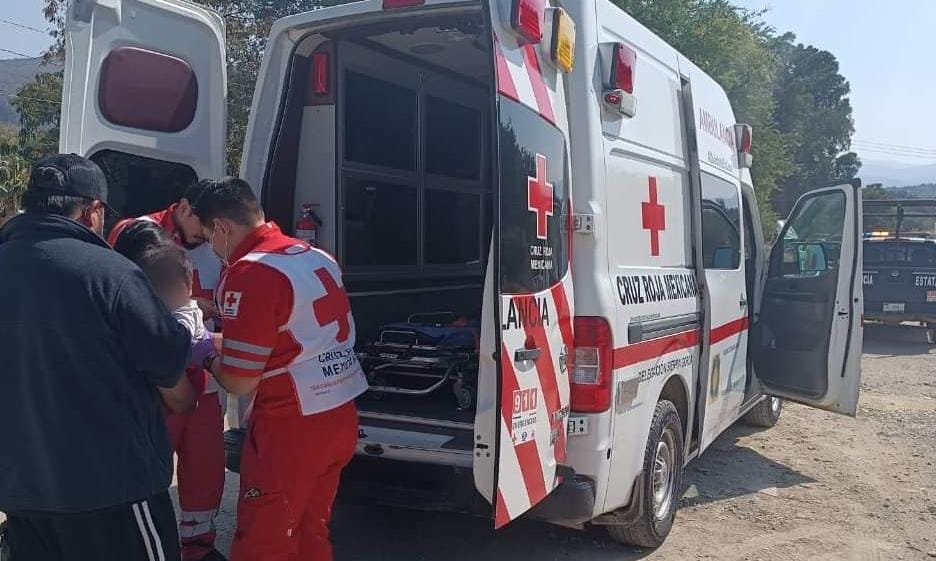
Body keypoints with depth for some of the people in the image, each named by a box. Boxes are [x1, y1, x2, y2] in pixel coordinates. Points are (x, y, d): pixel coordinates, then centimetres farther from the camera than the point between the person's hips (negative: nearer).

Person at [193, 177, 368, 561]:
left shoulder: (249, 273, -17)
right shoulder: (318, 257, 9)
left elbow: (240, 382, -17)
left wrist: (209, 356, 4)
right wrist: (229, 341, 23)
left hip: (290, 428, -8)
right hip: (340, 416, 8)